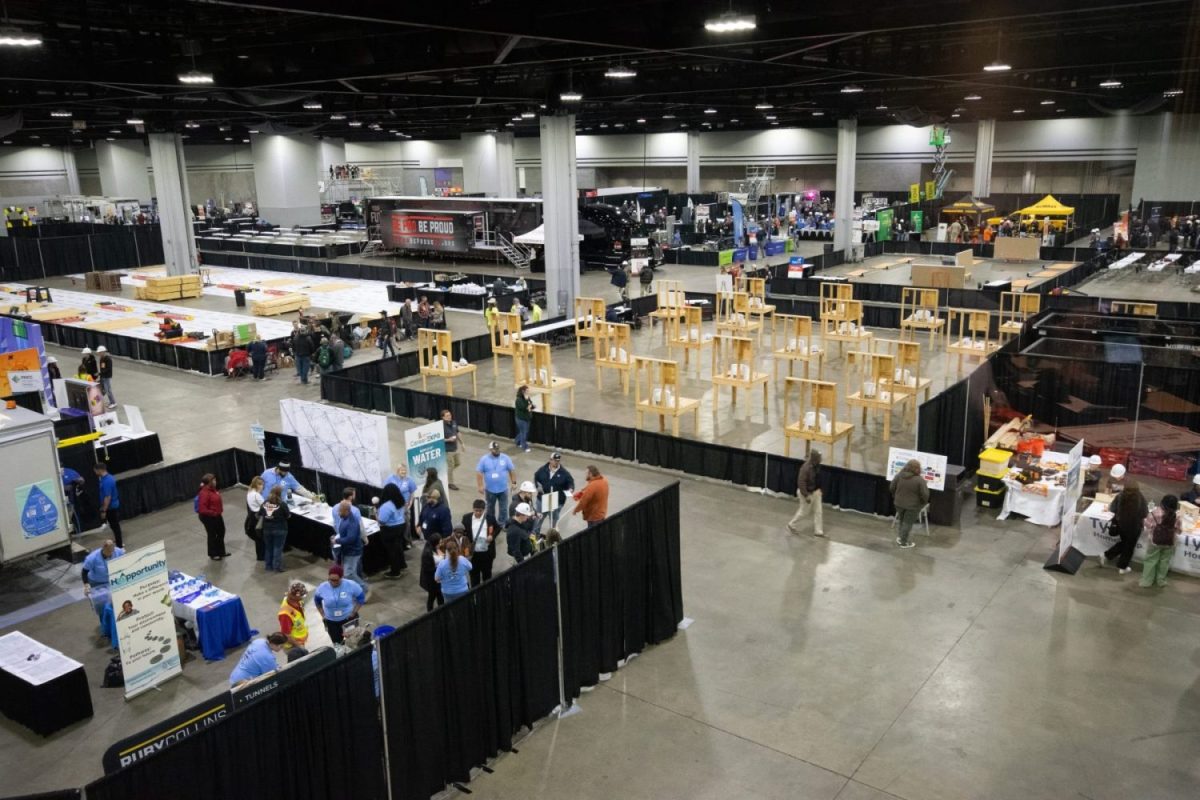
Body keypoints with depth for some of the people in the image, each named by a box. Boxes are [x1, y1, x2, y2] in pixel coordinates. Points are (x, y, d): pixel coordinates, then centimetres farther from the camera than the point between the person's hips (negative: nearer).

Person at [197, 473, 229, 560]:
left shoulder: (212, 489, 2)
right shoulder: (204, 493, -27)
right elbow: (202, 509, -30)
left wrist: (220, 511, 10)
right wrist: (213, 513, -24)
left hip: (217, 515, 10)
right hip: (209, 518, -9)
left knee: (221, 532, 21)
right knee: (212, 535, 8)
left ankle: (221, 551, 39)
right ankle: (213, 554, 28)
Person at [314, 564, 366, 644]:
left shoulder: (351, 585, -21)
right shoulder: (322, 588, -15)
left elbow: (361, 598, -5)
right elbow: (317, 601, 6)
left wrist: (353, 612, -11)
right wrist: (323, 615, 0)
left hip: (349, 619, -1)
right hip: (331, 621, 2)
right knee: (337, 644, 14)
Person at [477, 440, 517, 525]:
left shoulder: (505, 458, -5)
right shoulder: (484, 459, -7)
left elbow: (512, 470, 2)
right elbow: (479, 472, -6)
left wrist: (514, 483, -1)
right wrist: (480, 486, -11)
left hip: (503, 489, 0)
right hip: (490, 489, 0)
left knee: (503, 508, 5)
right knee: (490, 507, 17)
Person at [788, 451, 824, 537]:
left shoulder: (817, 465, -3)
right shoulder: (806, 468, -30)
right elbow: (801, 482, -28)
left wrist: (819, 489, 17)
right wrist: (806, 496, -27)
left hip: (815, 491, 8)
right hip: (807, 493, -8)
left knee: (818, 511, 11)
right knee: (804, 511, 9)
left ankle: (818, 530, 23)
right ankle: (792, 525, 31)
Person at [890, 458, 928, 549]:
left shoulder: (899, 475, -11)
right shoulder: (920, 480, -23)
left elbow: (892, 487, -1)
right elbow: (925, 495, -18)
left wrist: (895, 497, 16)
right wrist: (923, 502, 3)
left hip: (899, 503, 4)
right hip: (912, 505, -4)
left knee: (902, 520, 24)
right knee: (908, 523, 11)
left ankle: (901, 537, 35)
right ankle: (903, 542, 22)